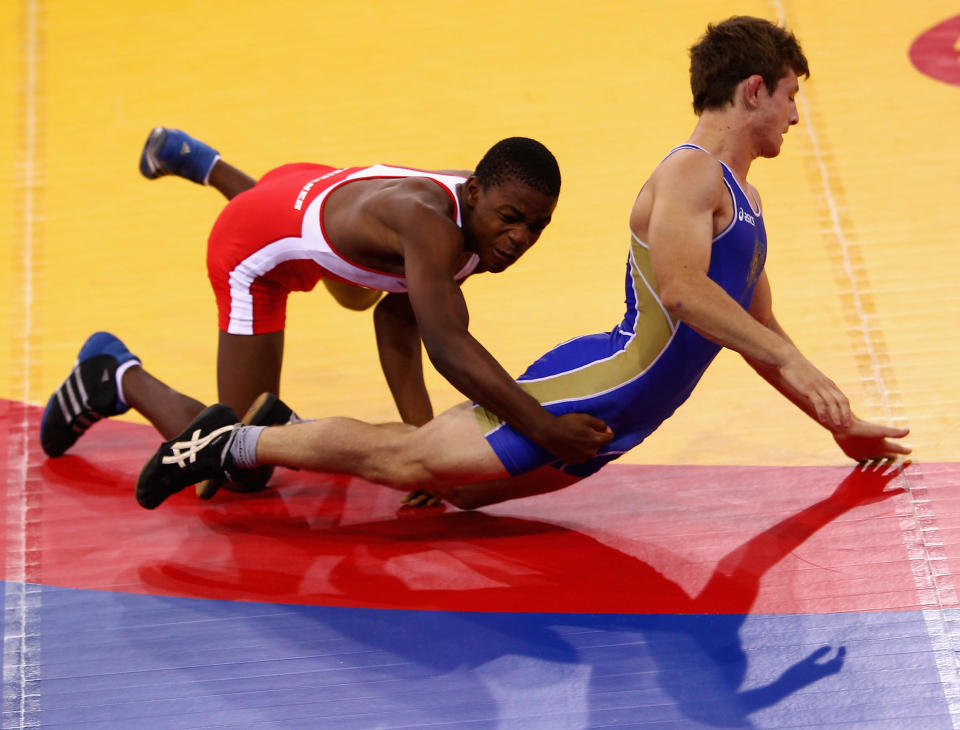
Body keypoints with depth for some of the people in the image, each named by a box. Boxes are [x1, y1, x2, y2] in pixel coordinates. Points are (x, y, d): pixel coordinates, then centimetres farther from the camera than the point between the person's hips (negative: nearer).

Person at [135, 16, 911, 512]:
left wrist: (840, 423, 25)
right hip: (595, 389, -9)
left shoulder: (744, 199, 21)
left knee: (450, 483, 8)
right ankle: (236, 442, 0)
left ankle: (284, 431, 19)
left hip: (606, 425, 9)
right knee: (413, 458, -9)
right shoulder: (690, 172, -11)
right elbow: (680, 290, -27)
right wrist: (793, 364, -26)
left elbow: (758, 330, 28)